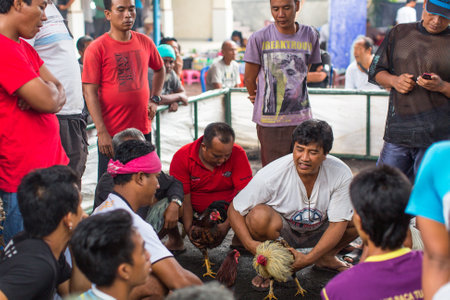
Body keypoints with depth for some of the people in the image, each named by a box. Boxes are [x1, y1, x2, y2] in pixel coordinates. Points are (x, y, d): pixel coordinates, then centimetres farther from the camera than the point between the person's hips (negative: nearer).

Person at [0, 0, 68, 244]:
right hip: (25, 177, -9)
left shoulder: (24, 48, 14)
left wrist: (44, 92, -11)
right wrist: (49, 87, 0)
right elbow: (48, 100, -22)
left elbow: (59, 93, 12)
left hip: (53, 165, 9)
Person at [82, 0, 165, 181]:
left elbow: (160, 70, 25)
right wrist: (102, 132, -17)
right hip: (111, 134, -4)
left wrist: (154, 100, 11)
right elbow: (90, 92, -11)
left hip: (143, 129, 5)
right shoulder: (96, 49, -8)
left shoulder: (145, 42, 6)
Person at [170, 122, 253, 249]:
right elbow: (184, 199, -20)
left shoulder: (238, 154, -18)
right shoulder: (182, 157, -19)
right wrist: (189, 229, -32)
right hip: (195, 212, 0)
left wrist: (227, 225, -32)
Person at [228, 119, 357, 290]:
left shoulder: (341, 174, -23)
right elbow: (234, 210, -19)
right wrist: (250, 244, -35)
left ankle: (326, 258, 7)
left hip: (320, 231, 3)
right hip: (283, 229, -3)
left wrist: (308, 259, -30)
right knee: (259, 215, -35)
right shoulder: (272, 174, -28)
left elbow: (338, 223, -19)